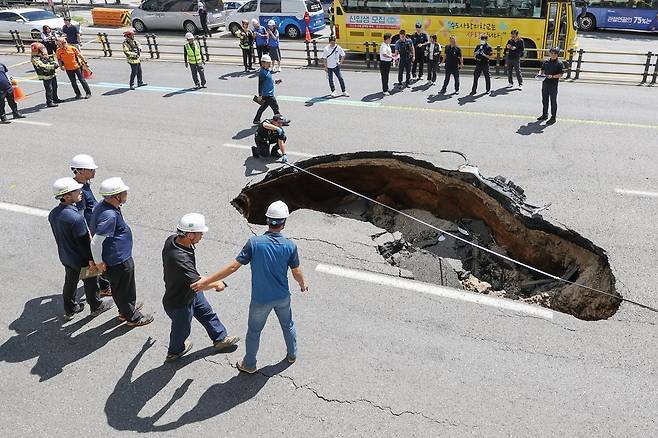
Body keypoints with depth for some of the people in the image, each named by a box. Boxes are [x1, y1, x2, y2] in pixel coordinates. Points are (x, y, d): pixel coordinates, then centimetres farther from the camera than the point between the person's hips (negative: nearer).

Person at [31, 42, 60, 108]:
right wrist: (53, 66, -31)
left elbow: (51, 60, 17)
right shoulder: (35, 59, -17)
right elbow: (42, 66, -28)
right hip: (46, 76, -9)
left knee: (54, 87, 22)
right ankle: (49, 102, -3)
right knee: (49, 89, -9)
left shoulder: (44, 56, 11)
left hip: (52, 74, 9)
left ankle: (55, 99, 39)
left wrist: (55, 64, -8)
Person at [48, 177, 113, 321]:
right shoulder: (76, 218, -34)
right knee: (90, 283, 16)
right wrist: (91, 259, -14)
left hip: (65, 257, 7)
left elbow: (59, 236, 5)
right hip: (81, 259, -7)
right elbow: (84, 241, -25)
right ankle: (96, 306, 38)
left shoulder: (53, 214, -8)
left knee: (70, 282, 25)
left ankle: (69, 310, 42)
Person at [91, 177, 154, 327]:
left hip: (121, 256, 9)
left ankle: (127, 307, 49)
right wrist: (99, 262, -16)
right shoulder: (109, 216, -34)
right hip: (118, 260, -9)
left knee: (125, 286, 28)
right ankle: (133, 317, 30)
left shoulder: (102, 205, -3)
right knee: (124, 289, 12)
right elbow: (95, 243, -30)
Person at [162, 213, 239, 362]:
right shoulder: (179, 258, -45)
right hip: (179, 302, -8)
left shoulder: (172, 239, -16)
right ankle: (174, 352, 51)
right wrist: (217, 284, -25)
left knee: (207, 314, 26)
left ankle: (220, 338, 49)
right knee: (182, 329, 21)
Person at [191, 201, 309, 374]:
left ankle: (249, 364, 38)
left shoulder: (255, 242, -22)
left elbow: (233, 266, -21)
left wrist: (207, 281, -13)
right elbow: (297, 273, -6)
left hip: (260, 299, -2)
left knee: (254, 331, 20)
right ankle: (292, 355, 48)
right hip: (282, 297, 2)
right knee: (288, 325, 28)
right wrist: (303, 284, 17)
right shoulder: (290, 246, -16)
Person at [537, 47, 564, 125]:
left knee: (553, 101, 1)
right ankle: (544, 114, 30)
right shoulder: (546, 61, 9)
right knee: (544, 100, 15)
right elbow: (542, 69, 18)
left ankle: (553, 117, 7)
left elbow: (561, 74, -11)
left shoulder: (559, 63, -7)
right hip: (545, 83, 5)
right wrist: (540, 74, -3)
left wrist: (552, 76, -24)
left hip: (553, 84, -5)